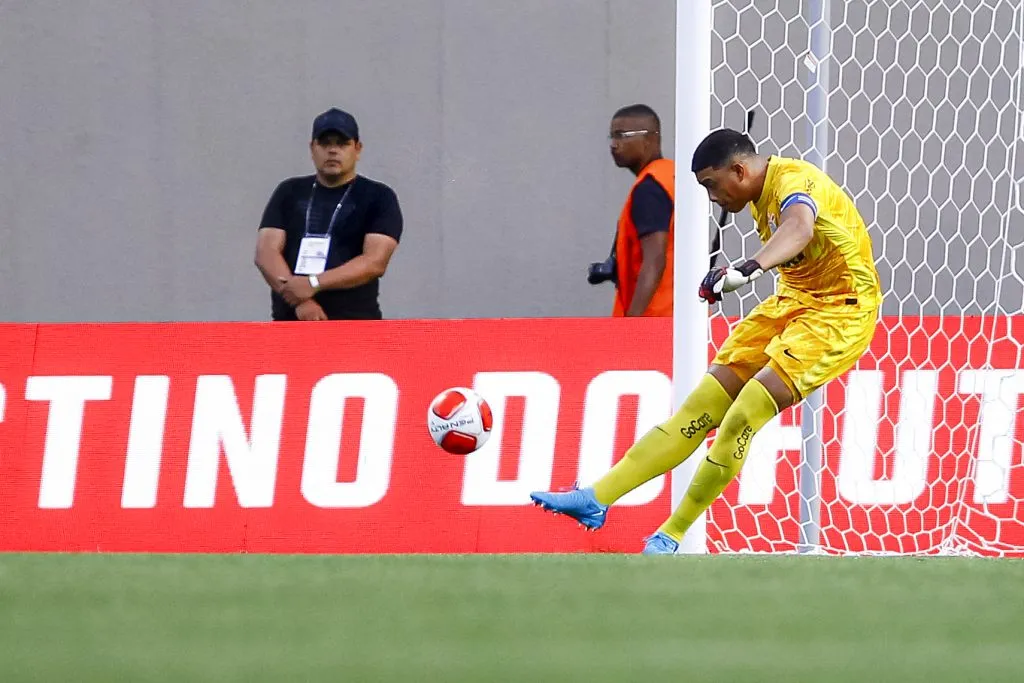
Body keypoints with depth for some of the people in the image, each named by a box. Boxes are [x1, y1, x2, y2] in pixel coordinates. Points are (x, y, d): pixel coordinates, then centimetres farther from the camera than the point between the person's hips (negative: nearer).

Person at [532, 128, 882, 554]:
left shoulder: (794, 182, -24)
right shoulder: (762, 195, 6)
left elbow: (799, 228, -47)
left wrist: (751, 267, -64)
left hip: (839, 312, -9)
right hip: (794, 299, 9)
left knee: (743, 417, -19)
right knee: (701, 408, 2)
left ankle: (672, 535, -9)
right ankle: (596, 499, -1)